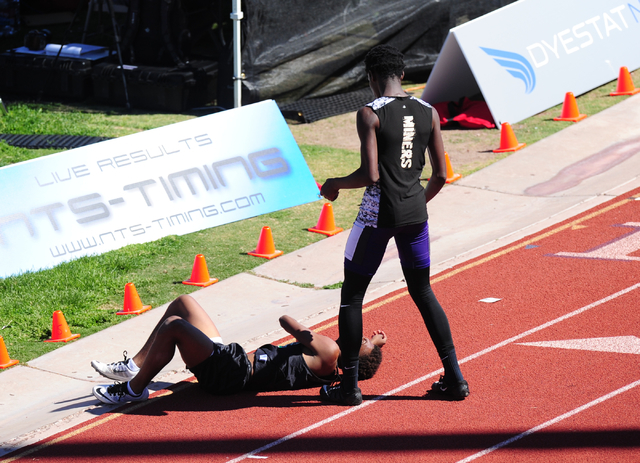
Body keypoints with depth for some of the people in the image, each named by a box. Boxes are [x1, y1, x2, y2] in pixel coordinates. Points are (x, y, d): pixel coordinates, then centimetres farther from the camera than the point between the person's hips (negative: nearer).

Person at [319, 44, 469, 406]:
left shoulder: (370, 115, -11)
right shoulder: (429, 113, 4)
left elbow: (370, 175, -18)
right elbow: (441, 175, 5)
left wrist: (335, 184, 0)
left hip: (378, 213, -5)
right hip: (415, 213, 5)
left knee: (352, 294, 8)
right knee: (422, 292, 18)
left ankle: (349, 384, 8)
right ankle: (454, 377, 15)